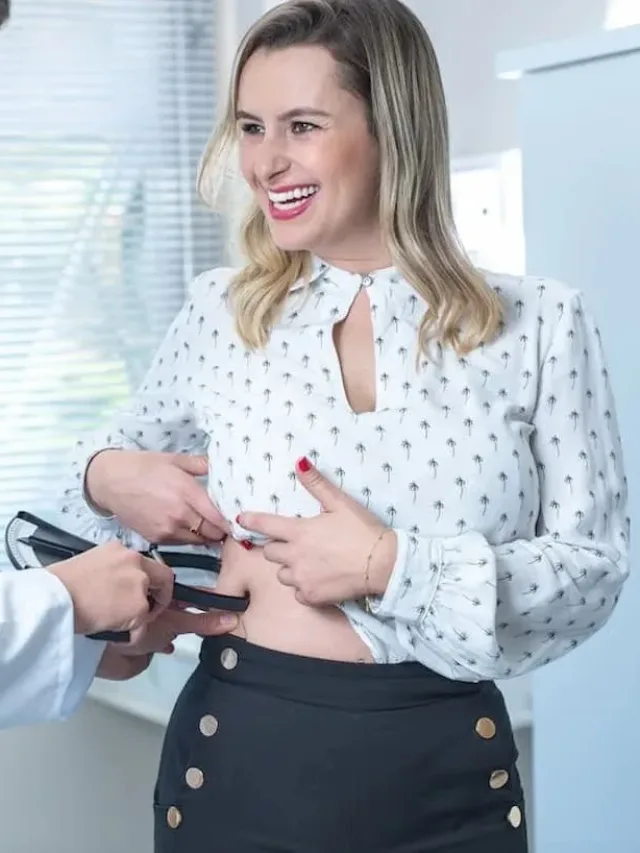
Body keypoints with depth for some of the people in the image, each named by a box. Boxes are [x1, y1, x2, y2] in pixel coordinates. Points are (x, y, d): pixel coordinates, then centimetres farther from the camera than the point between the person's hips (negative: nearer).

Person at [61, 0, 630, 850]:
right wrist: (108, 476, -5)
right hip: (235, 756, 2)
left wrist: (395, 566, -19)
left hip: (448, 778, -1)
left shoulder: (538, 324, -5)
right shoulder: (221, 310, 2)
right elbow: (121, 456, 19)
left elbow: (596, 567, -6)